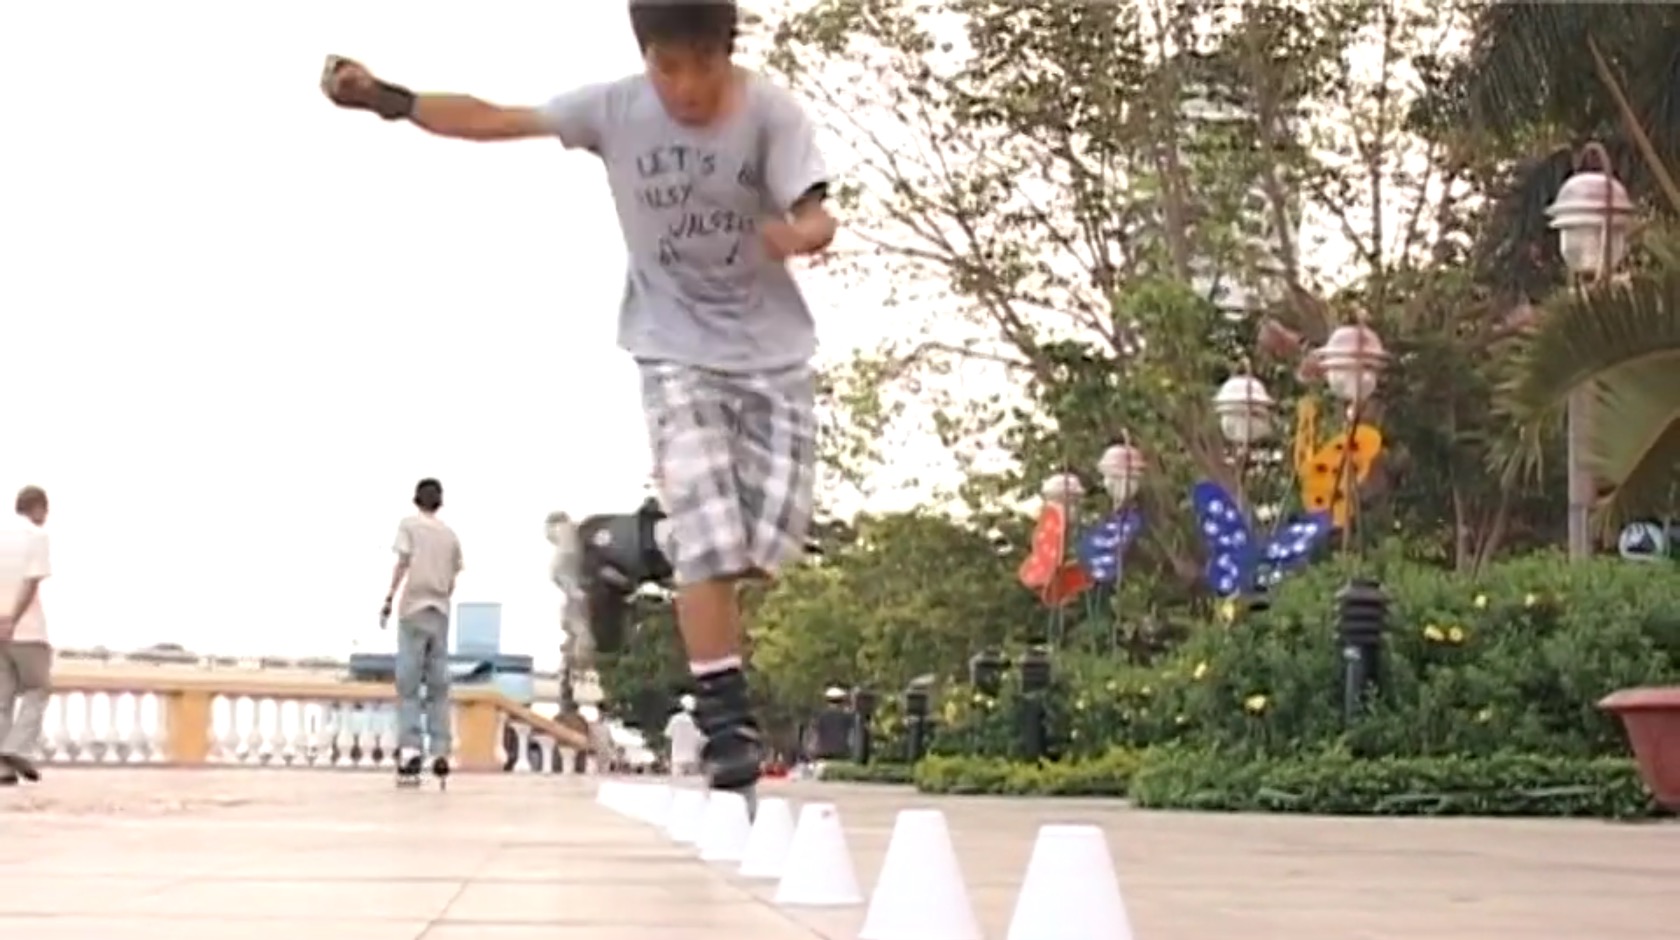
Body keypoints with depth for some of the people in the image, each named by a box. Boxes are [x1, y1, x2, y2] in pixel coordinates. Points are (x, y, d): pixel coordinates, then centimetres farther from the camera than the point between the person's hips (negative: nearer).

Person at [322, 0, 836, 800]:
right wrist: (384, 99, -11)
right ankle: (725, 719, -5)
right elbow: (493, 120, -3)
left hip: (775, 353, 1)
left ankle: (620, 547, 20)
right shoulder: (613, 108, -9)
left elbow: (816, 216, -21)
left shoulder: (772, 112, -13)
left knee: (773, 536, -7)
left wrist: (801, 233, -45)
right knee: (710, 536, -15)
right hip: (676, 351, -1)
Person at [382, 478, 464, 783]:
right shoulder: (450, 535, 13)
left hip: (413, 609, -3)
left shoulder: (409, 525, 2)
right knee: (438, 684, 6)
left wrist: (389, 599, -7)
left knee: (409, 684, -3)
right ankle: (440, 752, 2)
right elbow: (452, 580, 13)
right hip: (440, 612, 3)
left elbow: (403, 563, -8)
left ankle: (410, 748, -13)